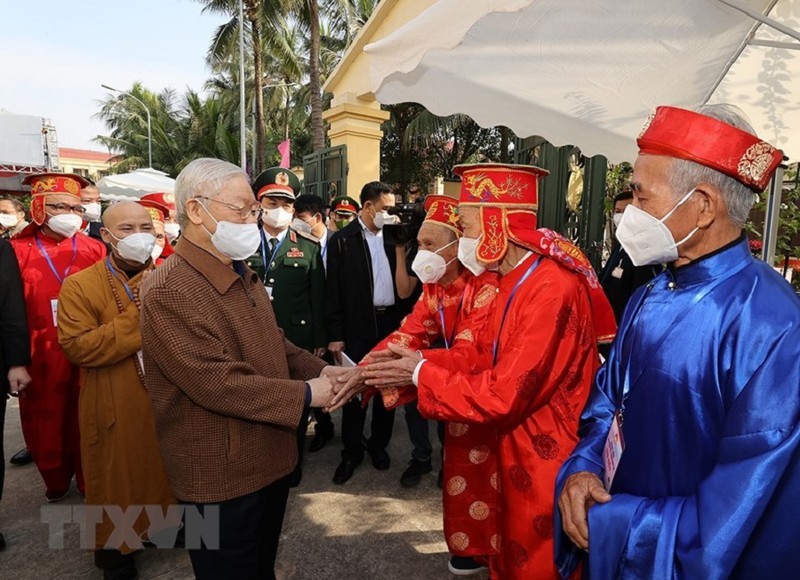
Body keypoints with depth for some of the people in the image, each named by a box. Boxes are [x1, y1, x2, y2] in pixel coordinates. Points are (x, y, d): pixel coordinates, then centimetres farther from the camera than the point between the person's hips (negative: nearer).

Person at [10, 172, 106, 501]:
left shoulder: (95, 250, 2)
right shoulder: (17, 251, -1)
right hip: (40, 356, 0)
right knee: (45, 421, 14)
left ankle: (89, 481, 30)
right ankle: (56, 481, 36)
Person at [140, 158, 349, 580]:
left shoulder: (240, 274, 9)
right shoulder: (169, 290, -23)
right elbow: (218, 383, -28)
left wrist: (319, 369, -2)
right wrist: (306, 394, -22)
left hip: (267, 458, 9)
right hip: (220, 474, -8)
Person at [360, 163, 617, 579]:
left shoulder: (551, 289, -27)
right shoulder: (516, 280, 4)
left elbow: (503, 396, -27)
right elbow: (488, 365, 5)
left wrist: (422, 372, -16)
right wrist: (419, 365, -4)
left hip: (546, 474, -8)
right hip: (515, 463, 8)